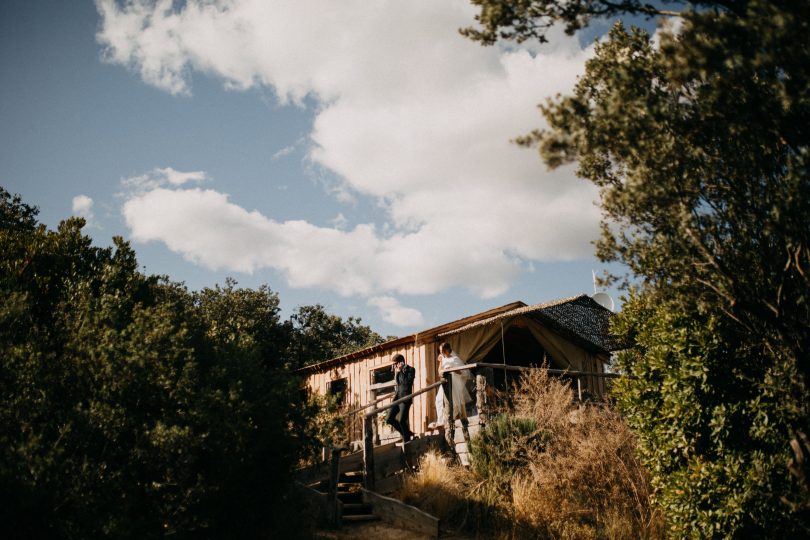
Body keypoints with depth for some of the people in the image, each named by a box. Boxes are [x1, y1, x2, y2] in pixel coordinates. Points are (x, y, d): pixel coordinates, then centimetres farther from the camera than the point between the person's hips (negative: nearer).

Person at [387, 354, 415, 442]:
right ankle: (407, 433, 18)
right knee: (390, 419, 4)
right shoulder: (398, 371, 15)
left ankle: (407, 440, 5)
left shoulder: (410, 370, -5)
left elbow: (407, 382, -18)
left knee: (402, 420, -11)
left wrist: (400, 372, -14)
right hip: (397, 397, 8)